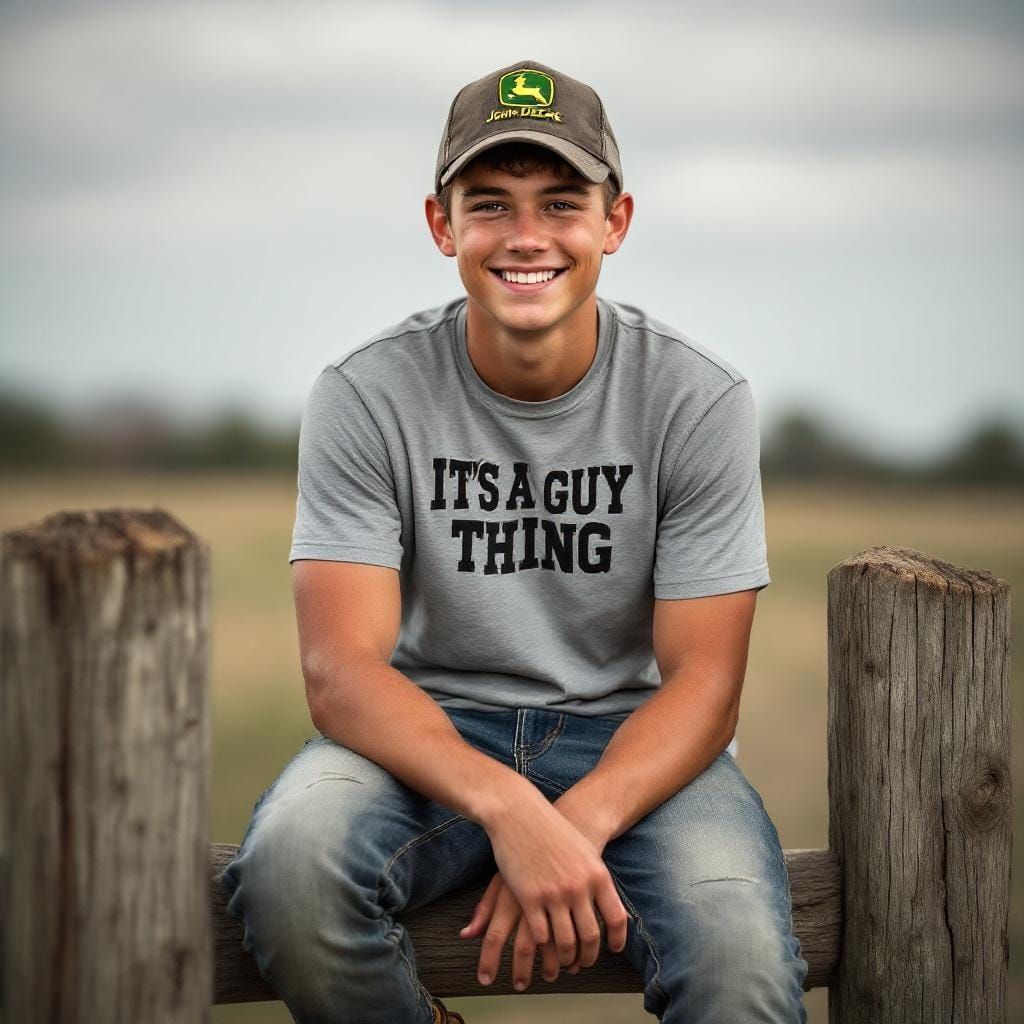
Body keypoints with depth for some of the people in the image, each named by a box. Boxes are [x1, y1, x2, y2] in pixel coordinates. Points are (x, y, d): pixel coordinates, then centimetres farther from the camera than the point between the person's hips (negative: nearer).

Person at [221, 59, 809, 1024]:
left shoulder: (699, 399, -7)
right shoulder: (366, 396, -8)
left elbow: (703, 682, -9)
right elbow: (341, 669, -17)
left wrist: (575, 824, -28)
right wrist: (509, 808, -34)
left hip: (627, 732, 0)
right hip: (429, 729, 1)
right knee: (290, 862, -33)